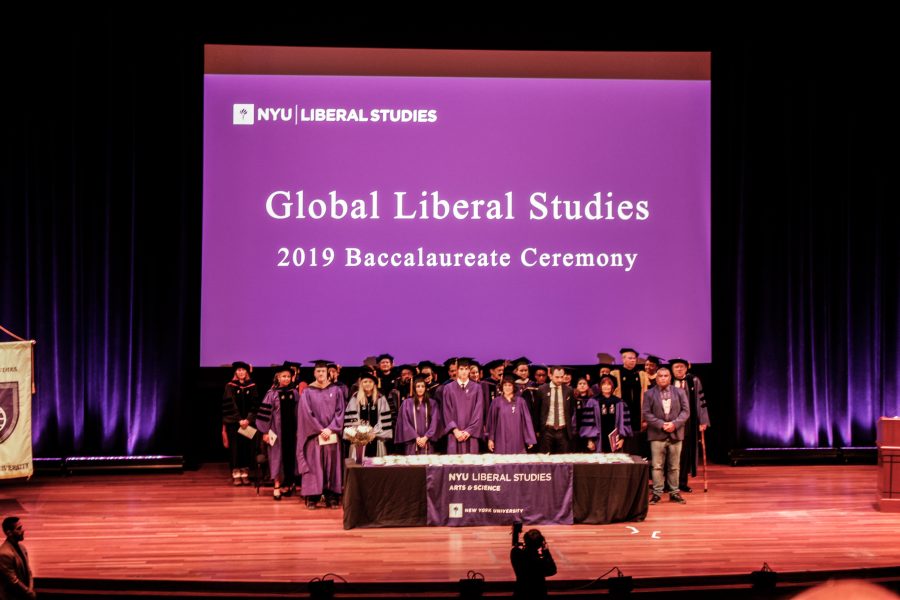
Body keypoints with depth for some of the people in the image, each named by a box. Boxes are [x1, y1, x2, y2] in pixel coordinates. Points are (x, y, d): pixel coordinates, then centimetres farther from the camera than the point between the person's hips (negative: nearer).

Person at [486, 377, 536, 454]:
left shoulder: (520, 401, 3)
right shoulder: (497, 401, 4)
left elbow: (527, 419, 2)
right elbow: (491, 421, 6)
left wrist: (530, 439, -2)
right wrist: (490, 439, 1)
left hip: (516, 440, 0)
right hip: (501, 441, 0)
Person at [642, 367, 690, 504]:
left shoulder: (680, 392, 7)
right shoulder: (649, 394, 3)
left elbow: (686, 411, 2)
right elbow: (647, 414, -3)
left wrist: (674, 423, -12)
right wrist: (661, 424, -14)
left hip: (675, 434, 2)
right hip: (657, 435, -1)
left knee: (674, 466, 7)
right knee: (657, 466, 0)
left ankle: (674, 492, 14)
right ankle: (657, 492, 5)